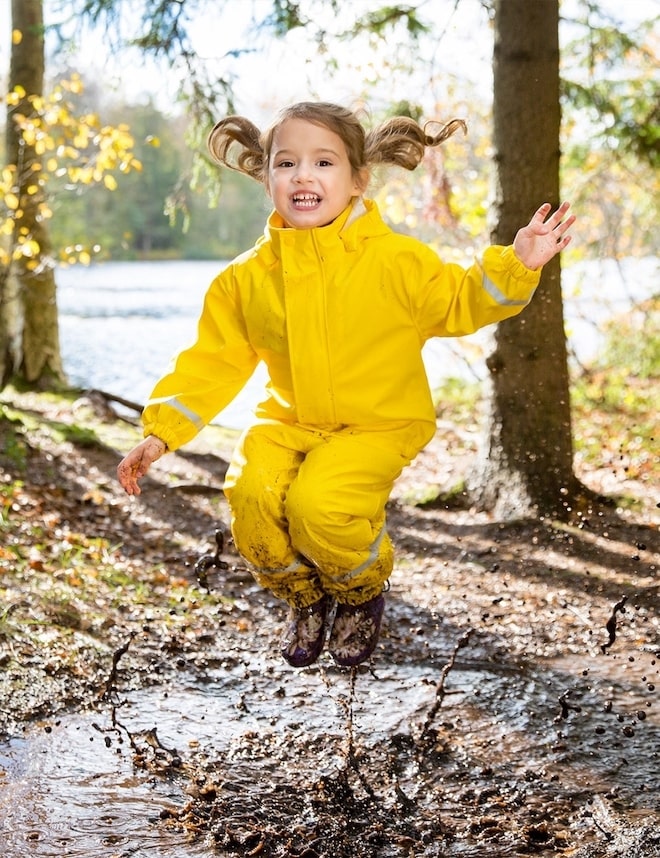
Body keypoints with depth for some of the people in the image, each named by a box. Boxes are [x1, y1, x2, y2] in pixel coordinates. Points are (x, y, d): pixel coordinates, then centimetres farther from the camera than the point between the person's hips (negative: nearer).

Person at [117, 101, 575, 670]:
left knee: (317, 505, -29)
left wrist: (516, 266, -16)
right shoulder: (246, 278, -1)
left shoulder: (396, 261, -9)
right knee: (250, 492, -25)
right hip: (290, 423, 4)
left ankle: (364, 594, 9)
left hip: (379, 425, -3)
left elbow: (460, 305, 1)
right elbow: (212, 363, 4)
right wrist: (160, 432, -3)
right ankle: (304, 599, 9)